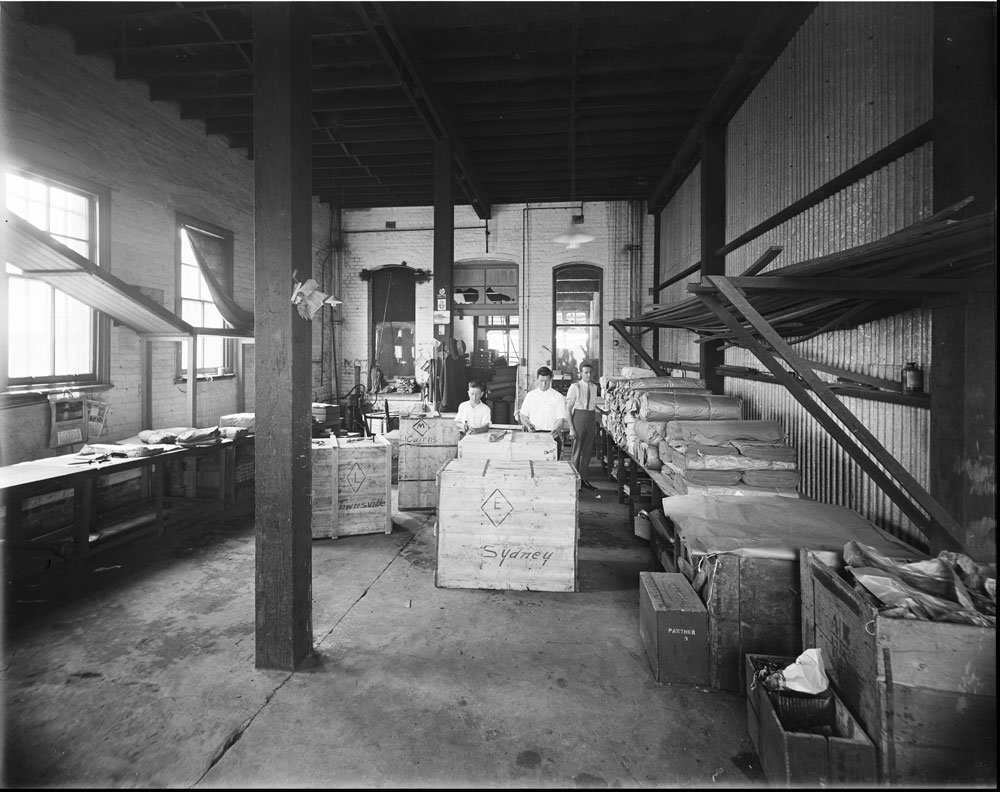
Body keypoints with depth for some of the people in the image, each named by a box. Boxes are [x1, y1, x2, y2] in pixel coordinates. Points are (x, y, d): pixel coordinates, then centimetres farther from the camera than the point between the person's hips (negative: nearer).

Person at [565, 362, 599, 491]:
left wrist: (595, 426, 13)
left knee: (588, 452, 12)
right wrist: (571, 428, -15)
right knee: (576, 451, 0)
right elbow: (568, 409, -10)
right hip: (578, 418, -6)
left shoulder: (594, 387, 8)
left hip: (591, 419, 6)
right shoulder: (575, 387, -9)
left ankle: (584, 479, 24)